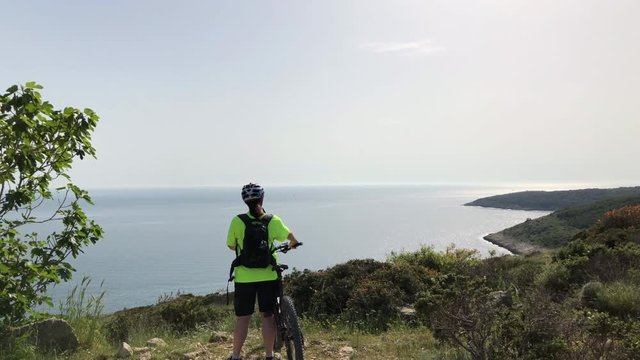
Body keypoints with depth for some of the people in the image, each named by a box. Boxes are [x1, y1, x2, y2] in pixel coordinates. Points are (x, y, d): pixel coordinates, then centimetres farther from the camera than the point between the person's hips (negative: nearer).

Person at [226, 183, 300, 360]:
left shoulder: (237, 221, -8)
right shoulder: (274, 221, -6)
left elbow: (231, 245, 3)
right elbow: (292, 239, -2)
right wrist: (292, 245, 21)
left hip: (244, 277, -1)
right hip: (268, 276, 1)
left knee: (242, 318, 9)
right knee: (268, 316, 11)